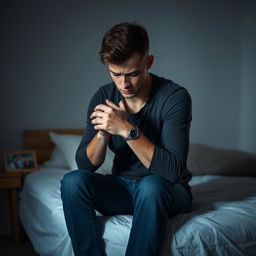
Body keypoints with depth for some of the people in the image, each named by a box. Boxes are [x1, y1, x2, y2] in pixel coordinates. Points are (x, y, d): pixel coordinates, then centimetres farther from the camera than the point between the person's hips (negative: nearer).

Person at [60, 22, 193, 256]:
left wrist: (127, 129, -32)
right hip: (122, 187, 4)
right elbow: (86, 164, -4)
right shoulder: (103, 97, -3)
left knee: (151, 185, -37)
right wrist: (102, 132, -24)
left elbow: (173, 171, -26)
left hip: (166, 191, -4)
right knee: (72, 181, -22)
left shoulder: (175, 96, -17)